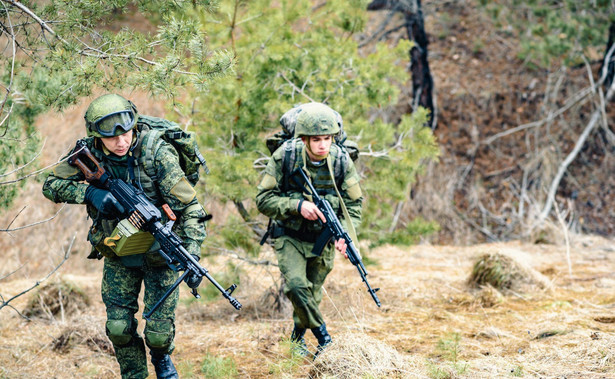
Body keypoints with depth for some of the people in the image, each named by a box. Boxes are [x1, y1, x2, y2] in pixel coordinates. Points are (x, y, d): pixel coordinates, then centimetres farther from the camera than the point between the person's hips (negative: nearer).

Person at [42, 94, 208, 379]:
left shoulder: (157, 152, -24)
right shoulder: (89, 152, -13)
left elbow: (189, 207, -24)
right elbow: (51, 185, -7)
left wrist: (191, 256, -35)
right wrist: (88, 192, -26)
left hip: (159, 251, -3)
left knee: (158, 332, -2)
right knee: (118, 328, 0)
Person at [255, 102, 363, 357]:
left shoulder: (341, 160, -13)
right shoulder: (285, 157, -19)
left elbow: (354, 204, -3)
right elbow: (263, 199, -15)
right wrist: (298, 205, -30)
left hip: (323, 238, 2)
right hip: (290, 236, -2)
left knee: (312, 293, 10)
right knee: (295, 284, -22)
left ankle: (298, 338, 36)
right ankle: (322, 335, -3)